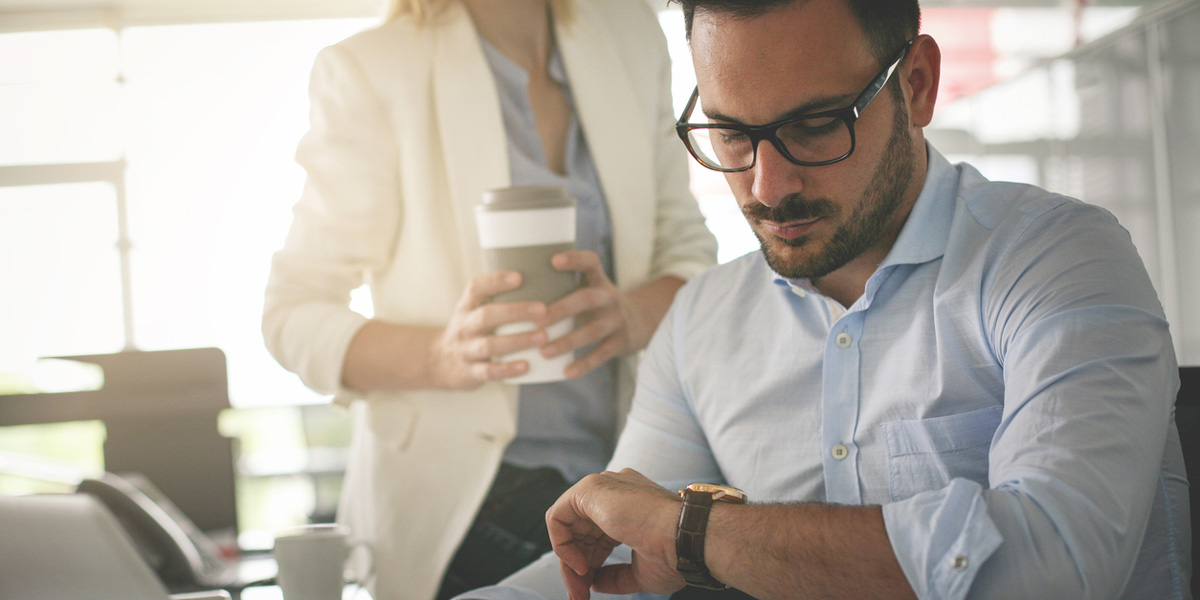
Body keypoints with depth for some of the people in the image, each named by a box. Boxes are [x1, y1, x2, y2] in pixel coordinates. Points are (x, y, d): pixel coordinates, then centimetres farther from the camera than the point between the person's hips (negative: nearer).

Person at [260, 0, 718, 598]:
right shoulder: (369, 71, -10)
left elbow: (689, 247, 7)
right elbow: (293, 315, -10)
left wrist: (634, 315, -19)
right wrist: (442, 355, -31)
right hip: (453, 499, -4)